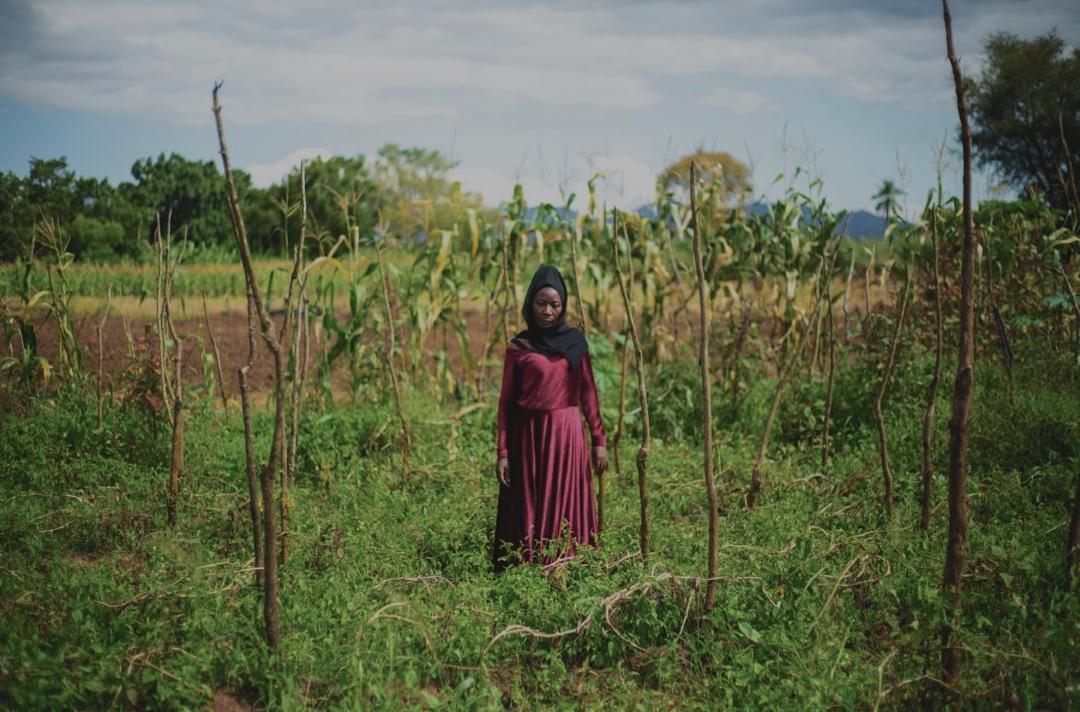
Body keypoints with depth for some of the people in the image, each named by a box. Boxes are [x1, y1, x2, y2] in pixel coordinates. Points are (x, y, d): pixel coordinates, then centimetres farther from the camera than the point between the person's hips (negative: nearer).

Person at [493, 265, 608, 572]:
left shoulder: (575, 340, 5)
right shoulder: (518, 347, 1)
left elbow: (588, 391, 7)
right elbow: (506, 400, 1)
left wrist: (599, 440, 3)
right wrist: (502, 452, -3)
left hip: (567, 434, 1)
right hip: (529, 434, -1)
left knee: (565, 507, 3)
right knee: (529, 509, 3)